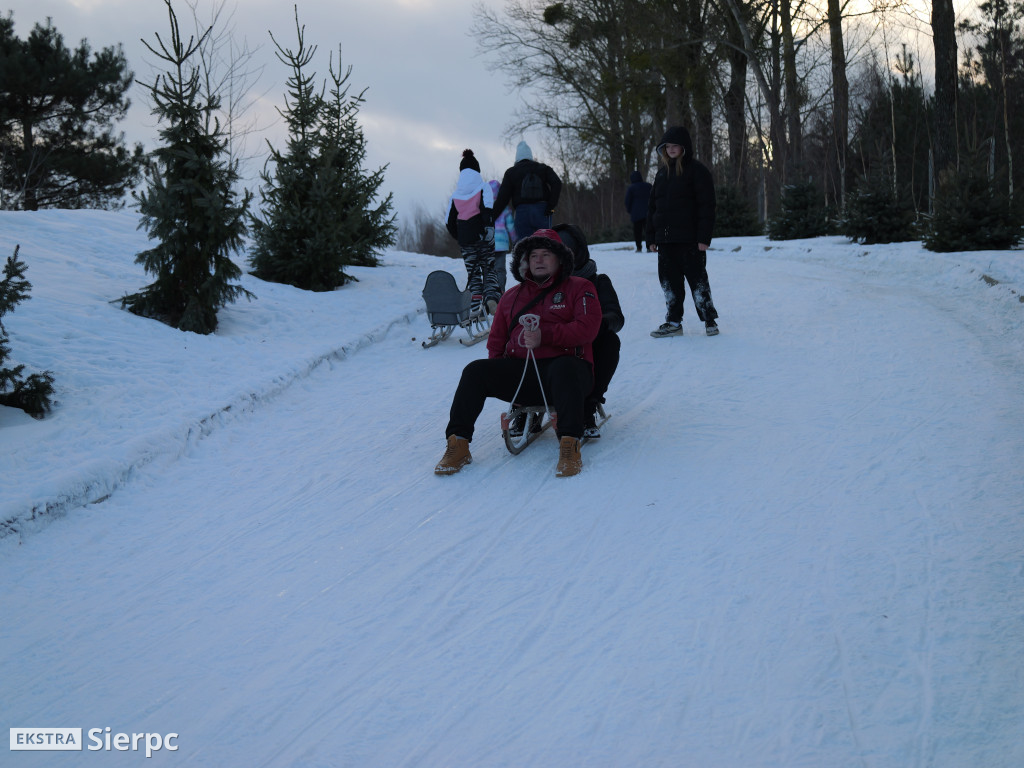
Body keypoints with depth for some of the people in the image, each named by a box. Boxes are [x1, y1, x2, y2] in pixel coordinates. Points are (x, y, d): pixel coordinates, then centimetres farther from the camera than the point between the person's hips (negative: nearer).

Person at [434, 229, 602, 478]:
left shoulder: (579, 288, 10)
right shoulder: (512, 296, 23)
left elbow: (587, 328, -6)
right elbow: (496, 340, 24)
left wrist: (545, 336, -17)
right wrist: (496, 376, 4)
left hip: (565, 365, -4)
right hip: (520, 372, 4)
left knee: (564, 369, -40)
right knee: (475, 371, -18)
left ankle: (570, 445, -40)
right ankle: (458, 444, -18)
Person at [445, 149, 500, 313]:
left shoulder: (455, 194, 10)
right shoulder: (483, 188, 0)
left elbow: (449, 222, 9)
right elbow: (488, 209, -17)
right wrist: (489, 228, -17)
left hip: (465, 240, 2)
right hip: (482, 238, -2)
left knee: (472, 272, 9)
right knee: (489, 269, 6)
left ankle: (476, 302, -5)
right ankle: (491, 298, -15)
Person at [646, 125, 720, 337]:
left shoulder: (697, 170, -5)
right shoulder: (663, 172, 14)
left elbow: (707, 206, -10)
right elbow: (652, 206, 18)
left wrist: (704, 237, -16)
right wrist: (652, 236, 11)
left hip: (689, 239, -6)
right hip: (665, 239, 6)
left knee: (697, 278, 0)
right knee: (669, 280, 7)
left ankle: (710, 320, 11)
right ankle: (673, 322, 14)